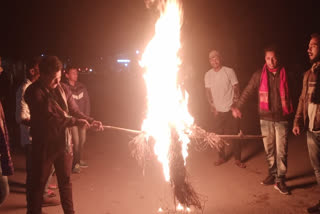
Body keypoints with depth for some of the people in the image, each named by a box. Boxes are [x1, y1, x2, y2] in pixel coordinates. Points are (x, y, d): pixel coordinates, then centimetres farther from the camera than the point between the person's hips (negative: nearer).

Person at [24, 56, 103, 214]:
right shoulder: (34, 92, -14)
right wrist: (75, 122, -22)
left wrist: (91, 121, -10)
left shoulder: (62, 89, 3)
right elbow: (49, 117, -22)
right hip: (44, 145, -5)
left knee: (65, 180, 18)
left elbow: (74, 111, 6)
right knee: (39, 182, 10)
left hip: (63, 142, 5)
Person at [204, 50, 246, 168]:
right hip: (218, 110, 3)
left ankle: (237, 159, 14)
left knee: (234, 134, 1)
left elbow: (236, 88, -3)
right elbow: (208, 92, 6)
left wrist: (235, 103, -10)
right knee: (218, 134, 9)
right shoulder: (208, 75, 3)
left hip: (230, 109, -3)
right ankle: (222, 157, 26)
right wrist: (212, 106, -1)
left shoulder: (229, 71, -6)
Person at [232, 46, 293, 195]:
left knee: (281, 150, -2)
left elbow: (290, 94, 3)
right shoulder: (259, 75, 0)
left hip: (281, 118, -1)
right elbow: (247, 92, 4)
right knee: (269, 149, 11)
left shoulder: (284, 74, -1)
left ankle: (280, 180, 7)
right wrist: (238, 107, 0)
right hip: (265, 119, 1)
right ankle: (272, 174, 27)